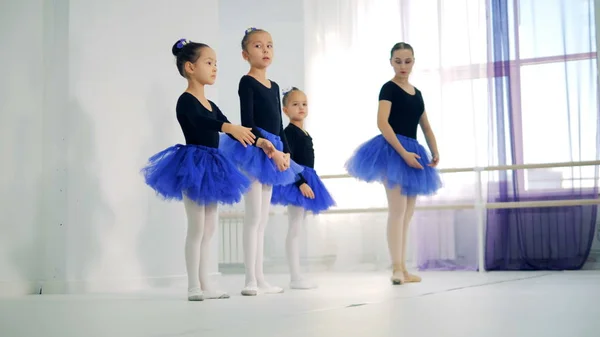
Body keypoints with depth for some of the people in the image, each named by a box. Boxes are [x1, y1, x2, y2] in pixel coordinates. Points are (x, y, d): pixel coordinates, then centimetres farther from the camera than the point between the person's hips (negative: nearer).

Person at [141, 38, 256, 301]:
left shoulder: (210, 105, 15)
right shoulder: (186, 101, -12)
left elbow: (229, 129, 10)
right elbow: (200, 122, -32)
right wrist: (230, 127, -48)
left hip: (209, 166, 9)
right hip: (192, 165, -9)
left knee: (209, 229, 10)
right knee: (197, 228, -7)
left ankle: (205, 285, 16)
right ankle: (194, 287, 0)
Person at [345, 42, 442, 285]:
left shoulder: (417, 93, 17)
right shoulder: (389, 88, -4)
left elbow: (426, 127, 19)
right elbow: (382, 122, -16)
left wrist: (435, 152, 4)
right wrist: (403, 153, -21)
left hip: (412, 151, 8)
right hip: (392, 151, -8)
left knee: (407, 213, 7)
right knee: (397, 209, -15)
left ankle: (403, 269, 11)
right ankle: (396, 269, -16)